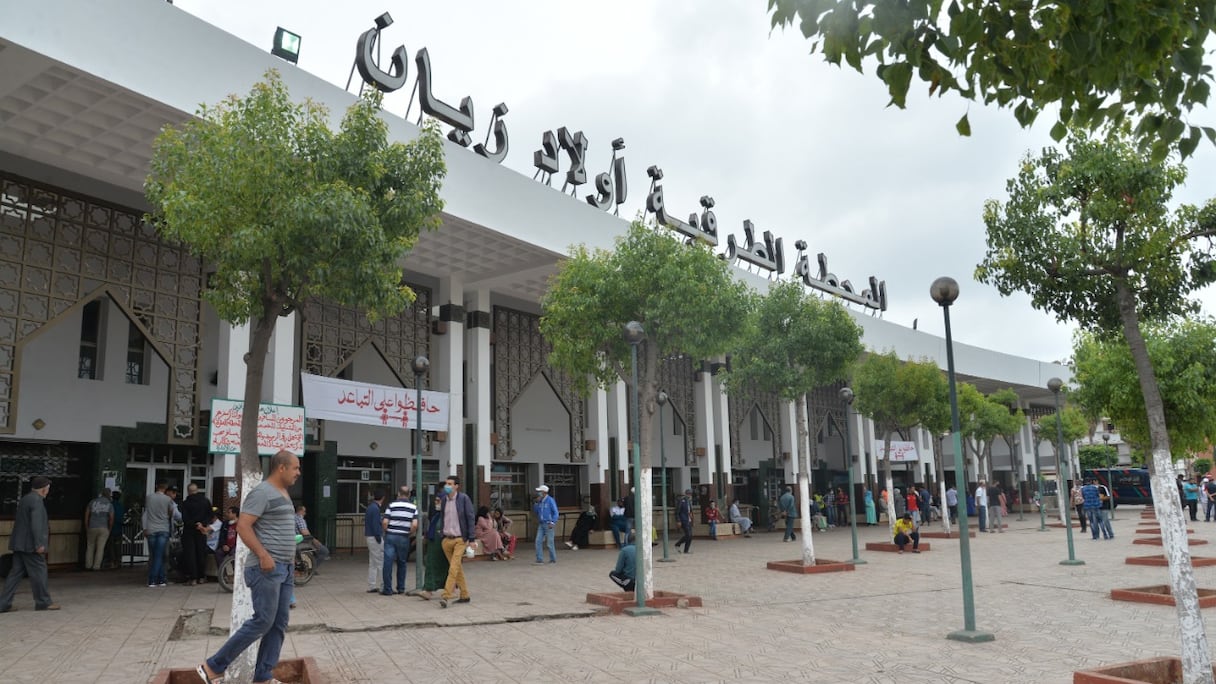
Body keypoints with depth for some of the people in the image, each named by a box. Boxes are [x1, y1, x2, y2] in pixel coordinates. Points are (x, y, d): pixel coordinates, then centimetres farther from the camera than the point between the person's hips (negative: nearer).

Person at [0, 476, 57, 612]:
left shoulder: (24, 499, 14)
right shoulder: (36, 500, -16)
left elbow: (19, 522, 21)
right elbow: (36, 523, -22)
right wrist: (39, 544, -21)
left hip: (19, 544, 9)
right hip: (30, 545, -9)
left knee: (16, 573, 10)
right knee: (39, 572, -1)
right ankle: (43, 602, 6)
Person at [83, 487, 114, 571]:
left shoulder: (92, 502, 6)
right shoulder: (110, 505, 3)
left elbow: (86, 516, 5)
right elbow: (111, 519, -3)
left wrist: (86, 528, 12)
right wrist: (109, 529, 9)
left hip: (92, 528, 1)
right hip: (104, 528, -1)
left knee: (90, 547, 15)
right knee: (100, 548, 2)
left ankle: (88, 565, 15)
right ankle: (96, 566, -1)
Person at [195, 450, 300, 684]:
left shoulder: (284, 494, 17)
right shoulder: (262, 492, -12)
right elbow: (243, 526, -19)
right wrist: (263, 555, -25)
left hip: (285, 568, 9)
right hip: (266, 568, -9)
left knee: (279, 623, 7)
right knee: (262, 621, -8)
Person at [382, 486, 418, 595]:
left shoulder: (392, 505, -3)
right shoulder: (413, 507, 1)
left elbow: (385, 522, -9)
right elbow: (415, 525, -9)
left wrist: (386, 532, 9)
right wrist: (409, 533, 8)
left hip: (390, 536, -2)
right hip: (404, 538, 2)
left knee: (388, 562, 0)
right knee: (402, 563, 15)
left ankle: (387, 589, -1)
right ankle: (401, 588, 19)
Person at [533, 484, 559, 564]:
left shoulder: (550, 500, -9)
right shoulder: (540, 501, 11)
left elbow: (555, 512, -10)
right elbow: (535, 511, 13)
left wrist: (552, 523, -17)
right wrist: (536, 503, 1)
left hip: (548, 524, -6)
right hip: (541, 524, 6)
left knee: (549, 543, -1)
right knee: (538, 542, -2)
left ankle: (553, 559, 14)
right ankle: (540, 560, 2)